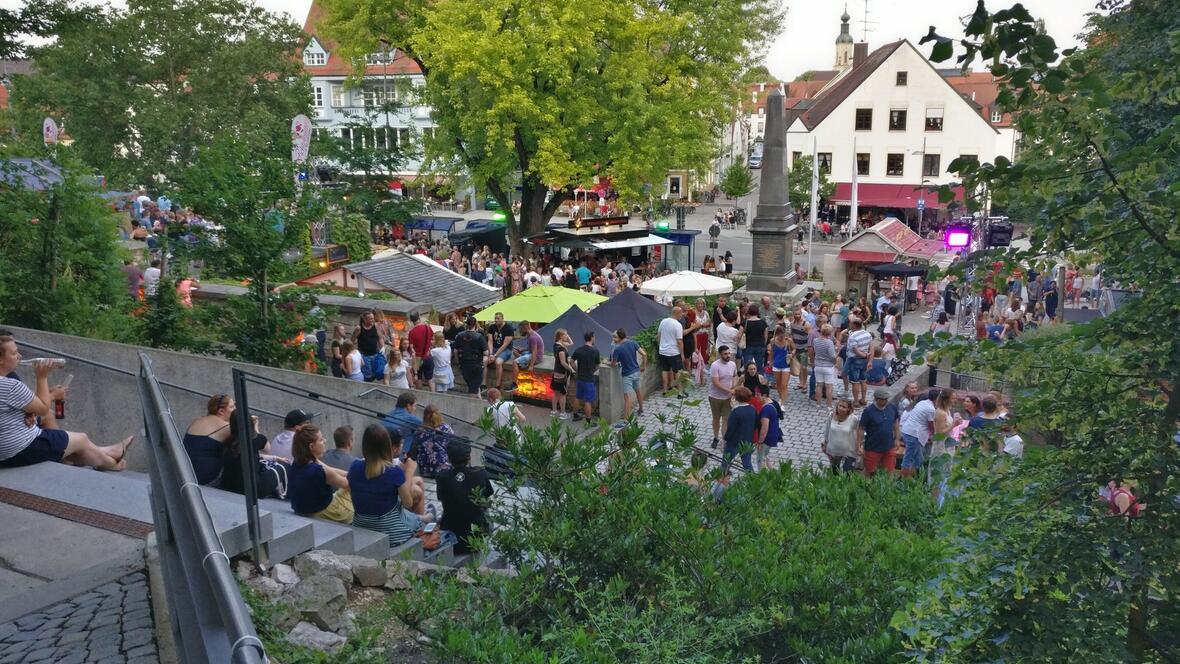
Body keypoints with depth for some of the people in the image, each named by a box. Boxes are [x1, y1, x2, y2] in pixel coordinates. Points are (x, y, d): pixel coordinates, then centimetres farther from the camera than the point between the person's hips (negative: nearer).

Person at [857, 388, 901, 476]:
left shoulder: (892, 408, -5)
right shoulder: (868, 411, -18)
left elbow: (896, 422, 12)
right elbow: (861, 429, -13)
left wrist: (897, 439, 12)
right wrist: (859, 446, -12)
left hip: (888, 447, 4)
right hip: (873, 448, -4)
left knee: (890, 471, 11)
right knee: (869, 472, 10)